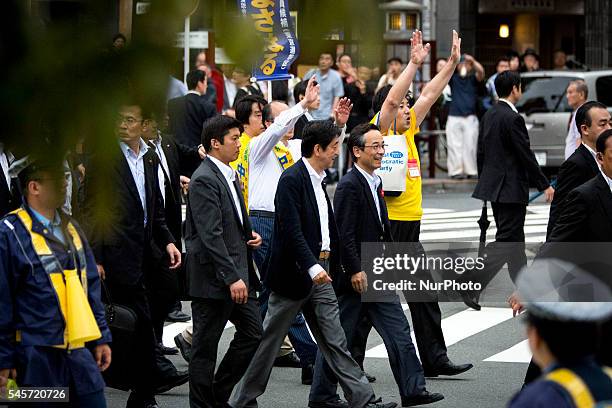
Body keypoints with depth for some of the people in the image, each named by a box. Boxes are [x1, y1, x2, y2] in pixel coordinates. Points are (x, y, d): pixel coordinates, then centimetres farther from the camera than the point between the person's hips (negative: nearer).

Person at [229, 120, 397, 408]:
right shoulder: (292, 179, -15)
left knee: (334, 341, 5)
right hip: (295, 273, -8)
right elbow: (292, 230, -23)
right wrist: (312, 267, -29)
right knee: (269, 339, 3)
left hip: (319, 270, 8)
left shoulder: (319, 179, 12)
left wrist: (331, 266, 17)